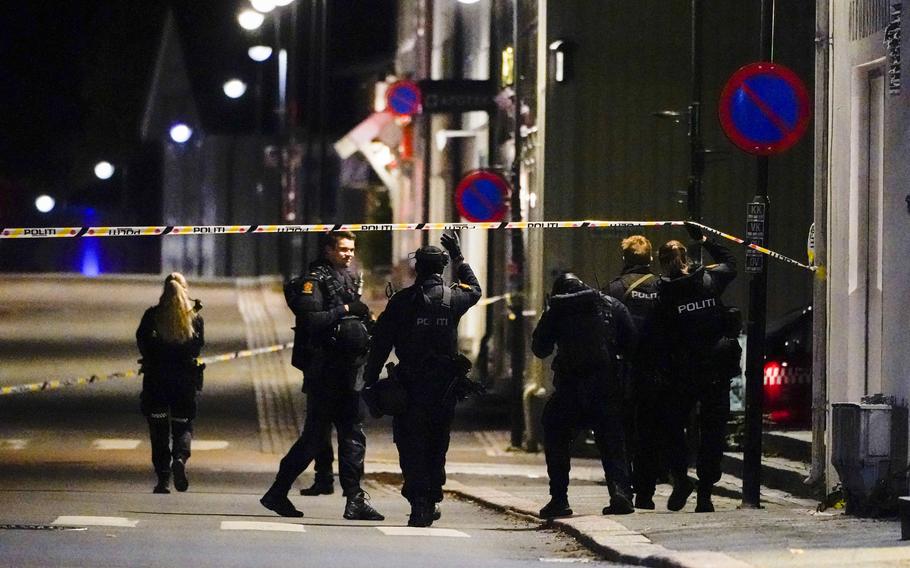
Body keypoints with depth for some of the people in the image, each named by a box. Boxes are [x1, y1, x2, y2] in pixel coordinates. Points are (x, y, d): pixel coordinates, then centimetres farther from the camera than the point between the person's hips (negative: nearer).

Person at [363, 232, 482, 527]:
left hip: (410, 384, -2)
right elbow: (474, 289, 25)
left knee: (411, 446, 0)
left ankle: (419, 501, -12)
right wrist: (459, 257, 32)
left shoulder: (402, 300, -4)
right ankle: (432, 500, 19)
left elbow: (380, 342, -4)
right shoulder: (453, 298, 0)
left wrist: (370, 380, 1)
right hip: (444, 386, 2)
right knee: (437, 445, 15)